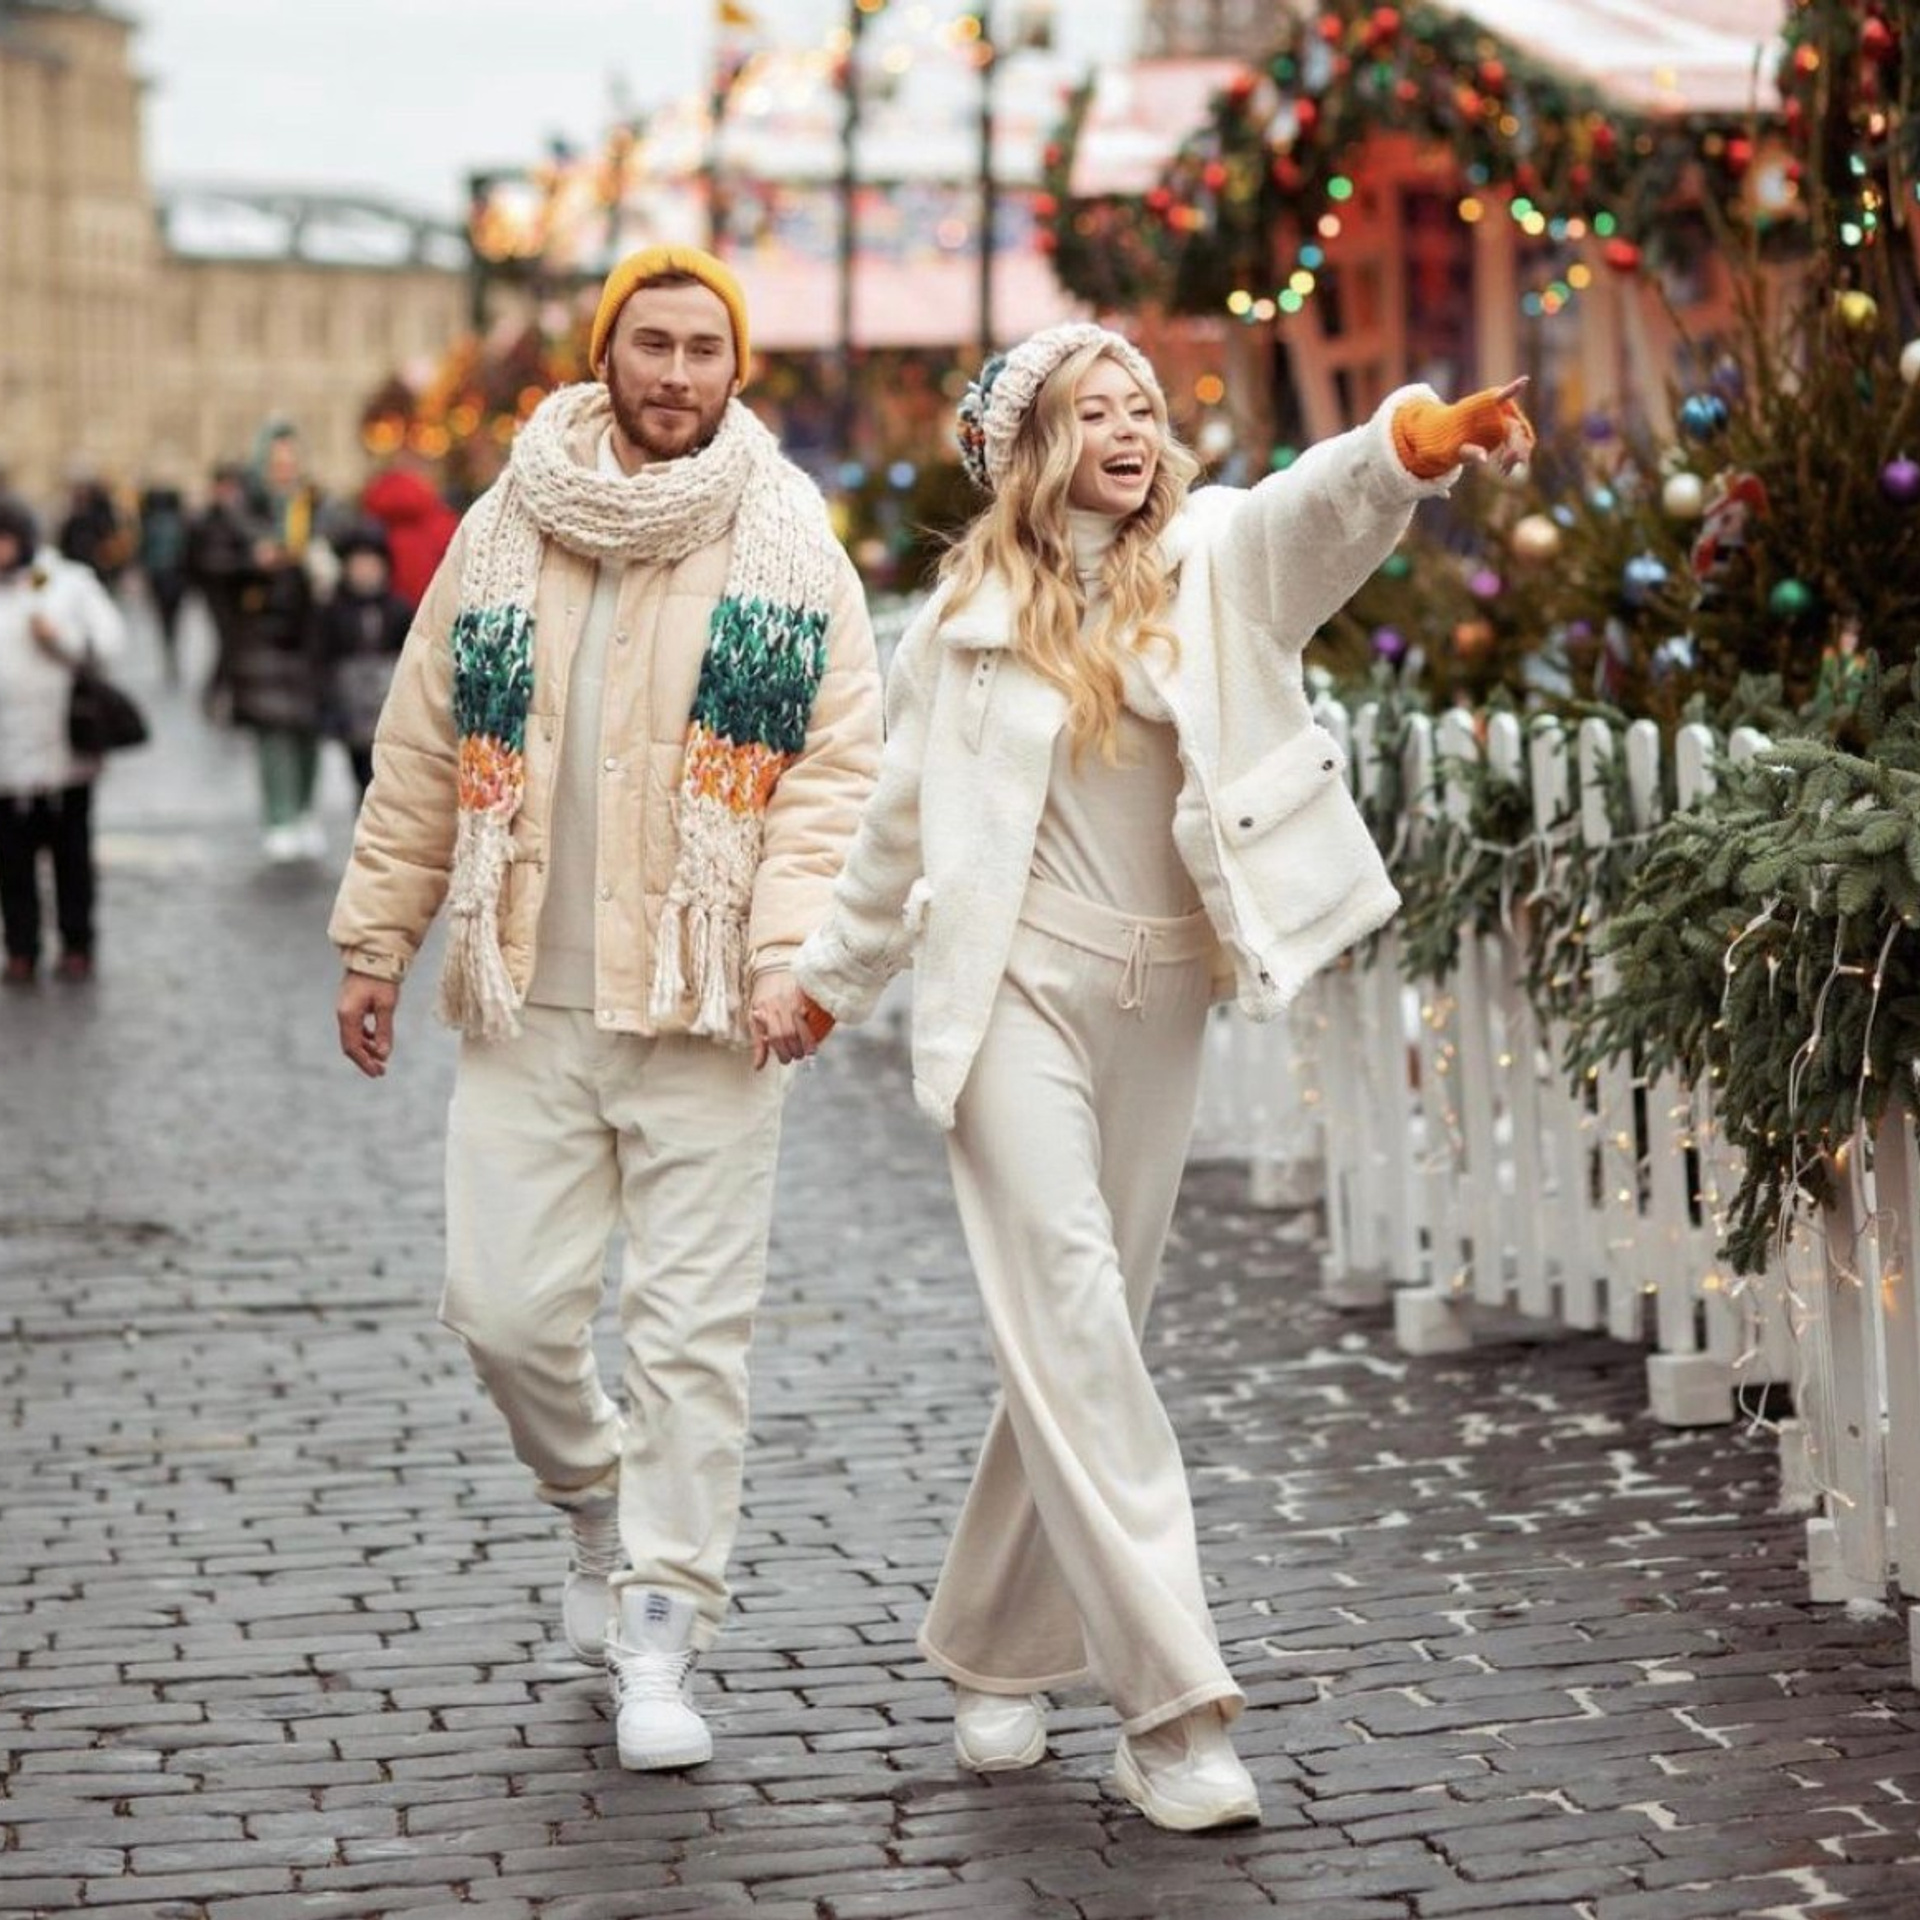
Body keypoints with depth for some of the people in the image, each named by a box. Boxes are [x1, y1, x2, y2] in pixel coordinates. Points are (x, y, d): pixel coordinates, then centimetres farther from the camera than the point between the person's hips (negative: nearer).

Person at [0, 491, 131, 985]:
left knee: (72, 852, 8)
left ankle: (76, 947, 20)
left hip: (65, 752, 0)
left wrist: (61, 639, -12)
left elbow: (111, 642, 1)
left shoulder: (71, 583, 3)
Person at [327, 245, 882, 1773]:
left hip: (708, 1013, -2)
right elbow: (424, 754, 13)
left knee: (694, 1326, -1)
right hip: (525, 1003, 2)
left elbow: (837, 772, -3)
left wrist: (796, 950, -16)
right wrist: (378, 937, 12)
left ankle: (662, 1637, 9)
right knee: (507, 1307, 1)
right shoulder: (504, 535, 8)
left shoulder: (791, 553, 2)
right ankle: (600, 1505, 31)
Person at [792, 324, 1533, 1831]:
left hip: (1158, 1000, 2)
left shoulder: (1212, 561, 2)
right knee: (1073, 1325, -12)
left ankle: (997, 1651, 29)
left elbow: (1321, 507, -21)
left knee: (1080, 1337, 11)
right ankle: (1170, 1703, -14)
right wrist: (833, 977, 19)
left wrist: (1417, 439, -41)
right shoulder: (972, 613, 2)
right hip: (1015, 987, -2)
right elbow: (903, 820, 13)